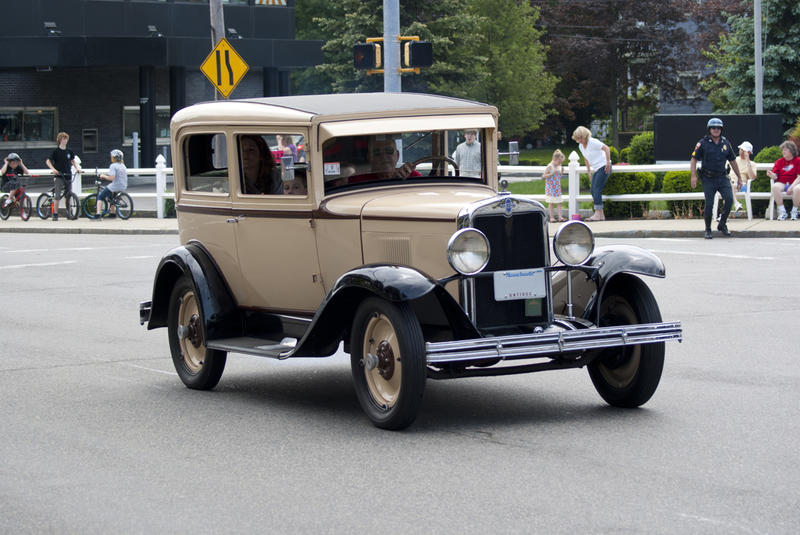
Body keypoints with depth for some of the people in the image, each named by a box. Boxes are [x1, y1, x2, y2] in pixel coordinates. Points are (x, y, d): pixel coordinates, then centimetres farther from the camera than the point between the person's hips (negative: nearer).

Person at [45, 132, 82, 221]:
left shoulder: (69, 151, 10)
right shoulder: (56, 151, -2)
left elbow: (73, 161, 23)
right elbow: (48, 161, -1)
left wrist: (77, 168, 5)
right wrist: (53, 169, -18)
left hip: (68, 176, 4)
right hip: (59, 176, -4)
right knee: (57, 195, -10)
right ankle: (55, 214, -7)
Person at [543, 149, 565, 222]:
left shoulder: (559, 167, 8)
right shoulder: (550, 166, -12)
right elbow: (543, 176, -13)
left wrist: (562, 172, 1)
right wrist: (552, 173, -23)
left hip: (557, 188, 6)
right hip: (550, 188, -6)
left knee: (559, 202, 2)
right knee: (551, 203, -1)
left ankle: (560, 217, 2)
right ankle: (551, 217, 3)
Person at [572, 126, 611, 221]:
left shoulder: (593, 142, -16)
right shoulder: (581, 146, 10)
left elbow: (606, 148, -20)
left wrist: (608, 163, -22)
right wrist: (589, 172, 21)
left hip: (604, 167, -9)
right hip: (596, 170, 9)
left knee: (597, 189, -16)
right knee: (593, 191, 2)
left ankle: (598, 214, -18)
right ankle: (601, 215, 4)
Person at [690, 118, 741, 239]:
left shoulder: (726, 143, 8)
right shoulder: (703, 144, -2)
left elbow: (733, 161, 17)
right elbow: (693, 160, -1)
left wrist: (739, 177, 20)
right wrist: (693, 176, -12)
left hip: (722, 178, 3)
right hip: (708, 179, -3)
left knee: (729, 199, -14)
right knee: (709, 204, -5)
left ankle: (722, 225, 3)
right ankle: (708, 230, 10)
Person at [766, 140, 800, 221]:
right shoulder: (779, 161, 12)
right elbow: (775, 176, 5)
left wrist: (792, 187, -17)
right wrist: (771, 175, -19)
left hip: (793, 184, -2)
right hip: (782, 183, 2)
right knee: (775, 186, -34)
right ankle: (782, 211, -26)